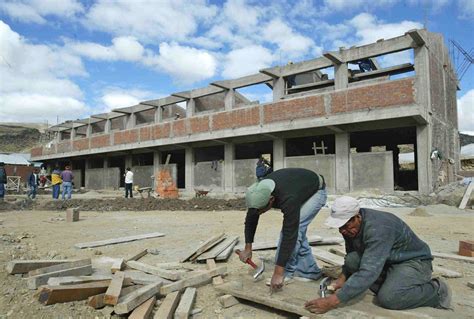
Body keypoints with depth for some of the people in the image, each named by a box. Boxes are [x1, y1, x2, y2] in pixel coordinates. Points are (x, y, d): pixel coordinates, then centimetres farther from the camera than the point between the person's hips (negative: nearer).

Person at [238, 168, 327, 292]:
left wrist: (278, 273, -41)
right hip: (300, 189, 7)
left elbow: (289, 235, -43)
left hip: (315, 192, -7)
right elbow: (251, 218, -8)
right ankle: (310, 271, 16)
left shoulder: (288, 199, -44)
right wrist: (248, 248, -7)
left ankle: (288, 272, -4)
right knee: (298, 230, 2)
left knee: (294, 229, -18)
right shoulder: (259, 193, -24)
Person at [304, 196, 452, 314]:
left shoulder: (377, 228, -36)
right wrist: (342, 278, -11)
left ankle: (437, 291, -4)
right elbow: (351, 254, 6)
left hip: (414, 261, -7)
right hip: (386, 261, 7)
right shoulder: (350, 226, -11)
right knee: (352, 260, -17)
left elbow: (368, 272, -43)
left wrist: (332, 301, -45)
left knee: (387, 298, -30)